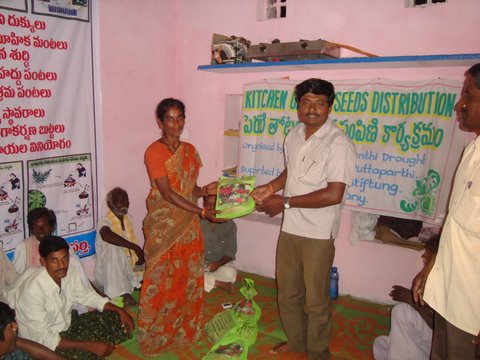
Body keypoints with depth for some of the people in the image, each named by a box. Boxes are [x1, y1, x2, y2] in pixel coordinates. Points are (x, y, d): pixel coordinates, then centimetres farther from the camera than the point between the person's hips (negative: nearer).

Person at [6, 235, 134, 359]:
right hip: (41, 343, -6)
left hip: (65, 324, 6)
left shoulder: (69, 272, -14)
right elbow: (43, 338, -28)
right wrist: (90, 345, -30)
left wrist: (119, 311, -8)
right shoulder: (32, 290, -32)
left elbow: (87, 296, 3)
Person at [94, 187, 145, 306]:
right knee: (113, 248, -33)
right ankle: (124, 294, -33)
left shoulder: (129, 219, 5)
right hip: (108, 274, -7)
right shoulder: (104, 221, -16)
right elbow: (107, 236, -40)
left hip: (128, 268, 7)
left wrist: (141, 255, -11)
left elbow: (132, 241, 8)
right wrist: (135, 247, -41)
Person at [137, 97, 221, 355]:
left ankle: (185, 329, 34)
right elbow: (167, 193, -20)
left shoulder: (190, 150, 7)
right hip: (163, 227, -6)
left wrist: (205, 190, -11)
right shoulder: (154, 152, -13)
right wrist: (203, 212, -25)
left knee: (189, 279, 14)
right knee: (161, 282, 6)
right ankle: (156, 336, 26)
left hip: (188, 226, 6)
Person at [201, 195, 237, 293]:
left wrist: (219, 263, -24)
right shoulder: (198, 222, -6)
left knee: (230, 273, -33)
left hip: (221, 263, -1)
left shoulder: (229, 224, -7)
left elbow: (231, 250, -7)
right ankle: (219, 283, -20)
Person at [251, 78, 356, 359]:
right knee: (287, 291, 20)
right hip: (290, 227, 7)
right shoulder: (293, 136, 5)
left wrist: (285, 202, -20)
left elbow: (334, 194, -24)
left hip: (318, 233, -6)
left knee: (316, 300, 10)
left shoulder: (339, 143, -18)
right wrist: (270, 187, 0)